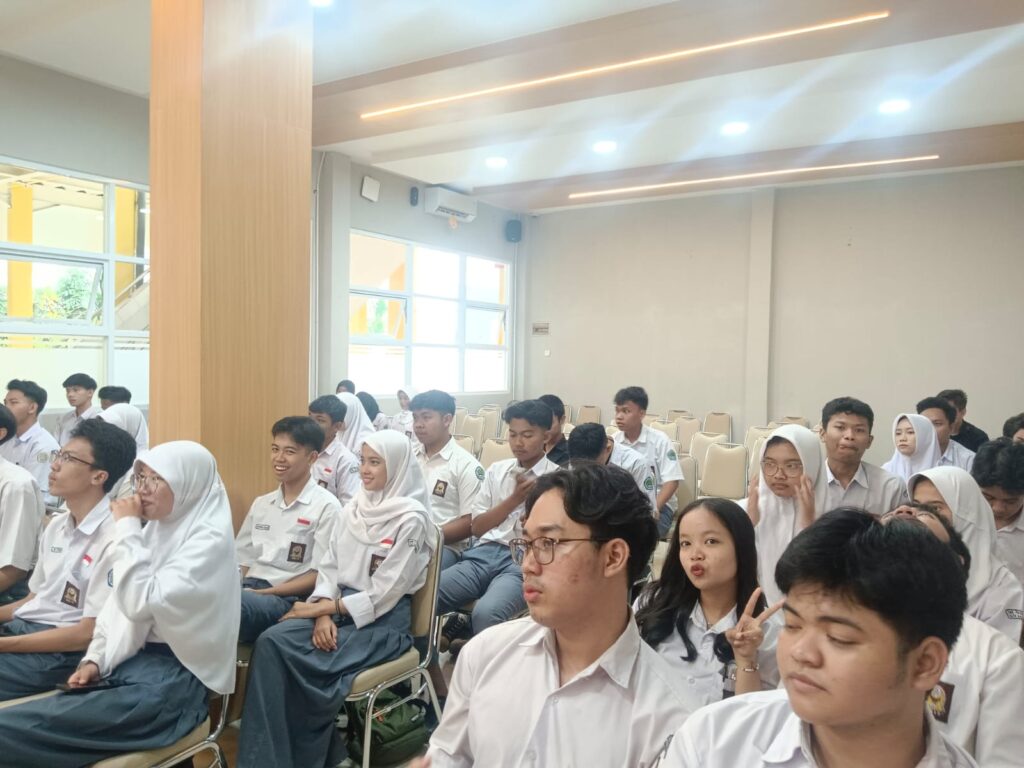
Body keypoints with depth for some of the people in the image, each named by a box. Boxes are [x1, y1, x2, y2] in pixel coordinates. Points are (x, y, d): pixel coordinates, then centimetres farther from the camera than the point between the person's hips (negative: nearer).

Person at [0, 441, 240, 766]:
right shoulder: (154, 528, 12)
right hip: (127, 663, 8)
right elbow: (119, 604, 16)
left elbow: (142, 602, -23)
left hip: (173, 680, -8)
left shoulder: (209, 538, -14)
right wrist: (95, 660, 0)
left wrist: (127, 528, -15)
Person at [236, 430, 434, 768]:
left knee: (306, 664, -25)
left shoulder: (410, 519, -12)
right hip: (339, 609, 6)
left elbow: (383, 594, -14)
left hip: (383, 621, -6)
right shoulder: (352, 509, 8)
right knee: (271, 642, -19)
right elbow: (329, 567, 8)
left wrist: (320, 608, -12)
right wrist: (323, 615, -11)